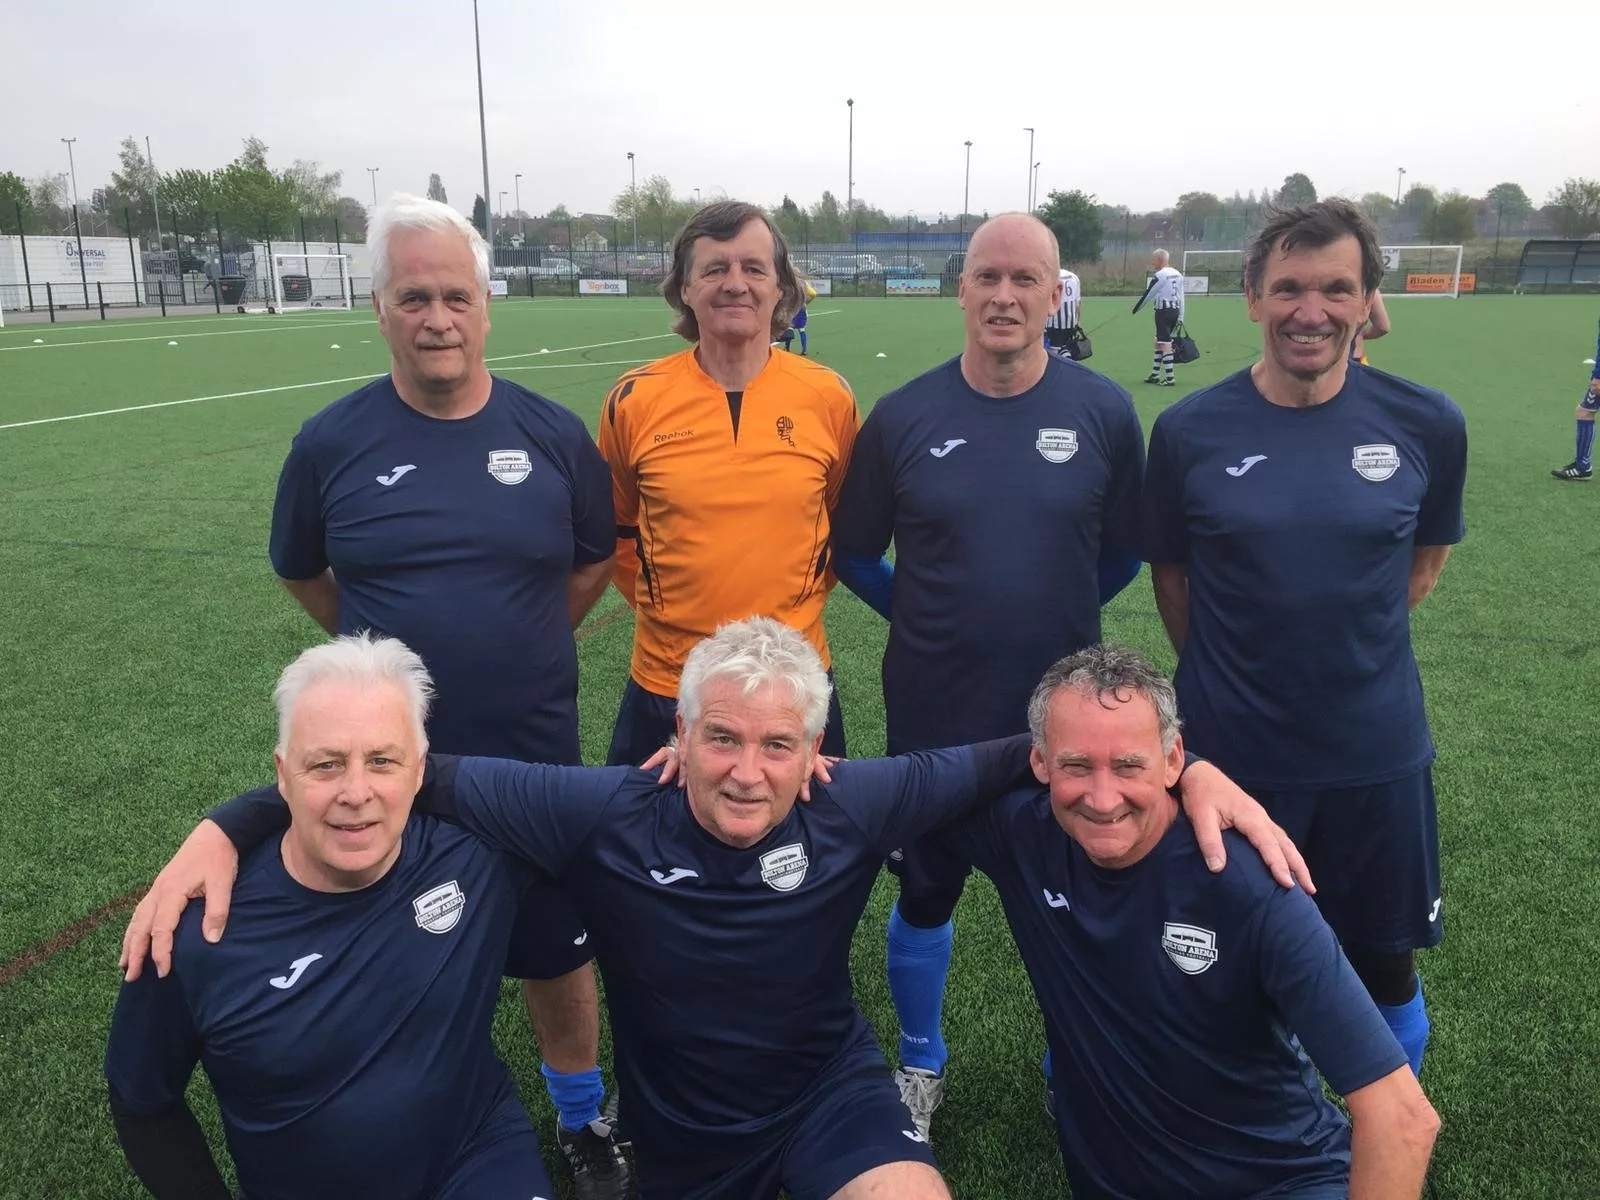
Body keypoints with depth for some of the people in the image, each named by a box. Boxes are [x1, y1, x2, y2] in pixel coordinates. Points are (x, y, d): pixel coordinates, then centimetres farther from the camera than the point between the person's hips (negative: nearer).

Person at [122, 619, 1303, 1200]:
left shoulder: (850, 809, -20)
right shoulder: (607, 815, -22)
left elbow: (1009, 760, -15)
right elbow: (430, 779, -19)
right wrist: (223, 830, -23)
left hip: (832, 1088, -1)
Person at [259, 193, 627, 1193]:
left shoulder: (553, 434, -6)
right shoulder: (333, 442, -7)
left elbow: (597, 558, 9)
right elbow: (302, 571, 10)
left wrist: (522, 646, 5)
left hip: (534, 756, 0)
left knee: (557, 951, 16)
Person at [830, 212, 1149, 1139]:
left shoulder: (1104, 412, -6)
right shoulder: (903, 418, -7)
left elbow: (1123, 551, 5)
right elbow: (854, 553, 3)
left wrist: (1053, 617, 5)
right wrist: (930, 617, 4)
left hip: (1065, 712, 1)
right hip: (932, 713, 0)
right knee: (925, 895, 15)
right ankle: (921, 1065, 41)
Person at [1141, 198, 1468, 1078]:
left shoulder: (1426, 423, -6)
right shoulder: (1190, 430, -9)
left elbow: (1427, 553, 10)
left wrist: (1352, 647, 7)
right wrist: (1227, 677, 4)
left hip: (1377, 750, 1)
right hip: (1230, 752, -1)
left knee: (1386, 962, 16)